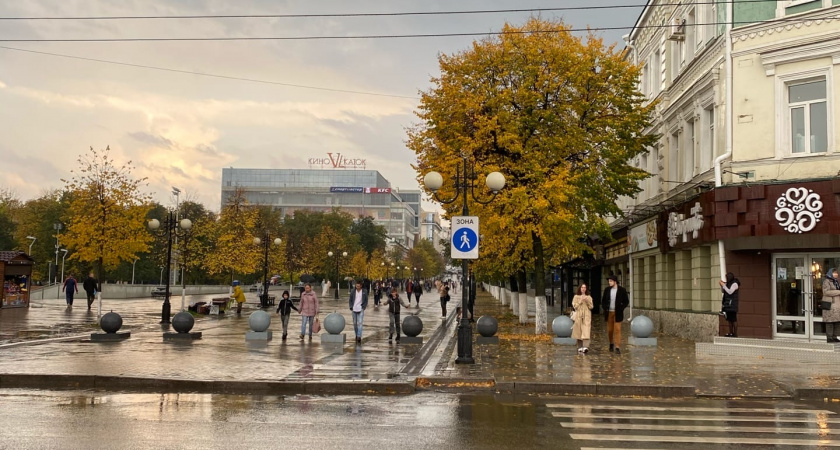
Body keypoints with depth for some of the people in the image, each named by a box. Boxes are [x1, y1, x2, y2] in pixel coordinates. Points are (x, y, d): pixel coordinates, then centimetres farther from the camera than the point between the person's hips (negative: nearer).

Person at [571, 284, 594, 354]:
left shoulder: (589, 297, 11)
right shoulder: (576, 297, 8)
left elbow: (591, 306, 6)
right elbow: (574, 306, 0)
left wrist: (587, 301, -9)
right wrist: (580, 301, -10)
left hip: (586, 316, 0)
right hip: (578, 316, 1)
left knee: (586, 331, -15)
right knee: (579, 332, 2)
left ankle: (585, 347, -27)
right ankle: (580, 347, 12)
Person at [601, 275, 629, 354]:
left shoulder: (622, 290, -4)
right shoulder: (607, 290, 4)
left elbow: (626, 301, 1)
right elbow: (603, 300, 13)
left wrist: (621, 309, -9)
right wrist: (605, 308, -2)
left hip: (618, 313, -3)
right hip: (609, 313, 3)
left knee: (617, 330, -7)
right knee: (610, 330, 8)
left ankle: (617, 347, -6)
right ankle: (611, 344, 29)